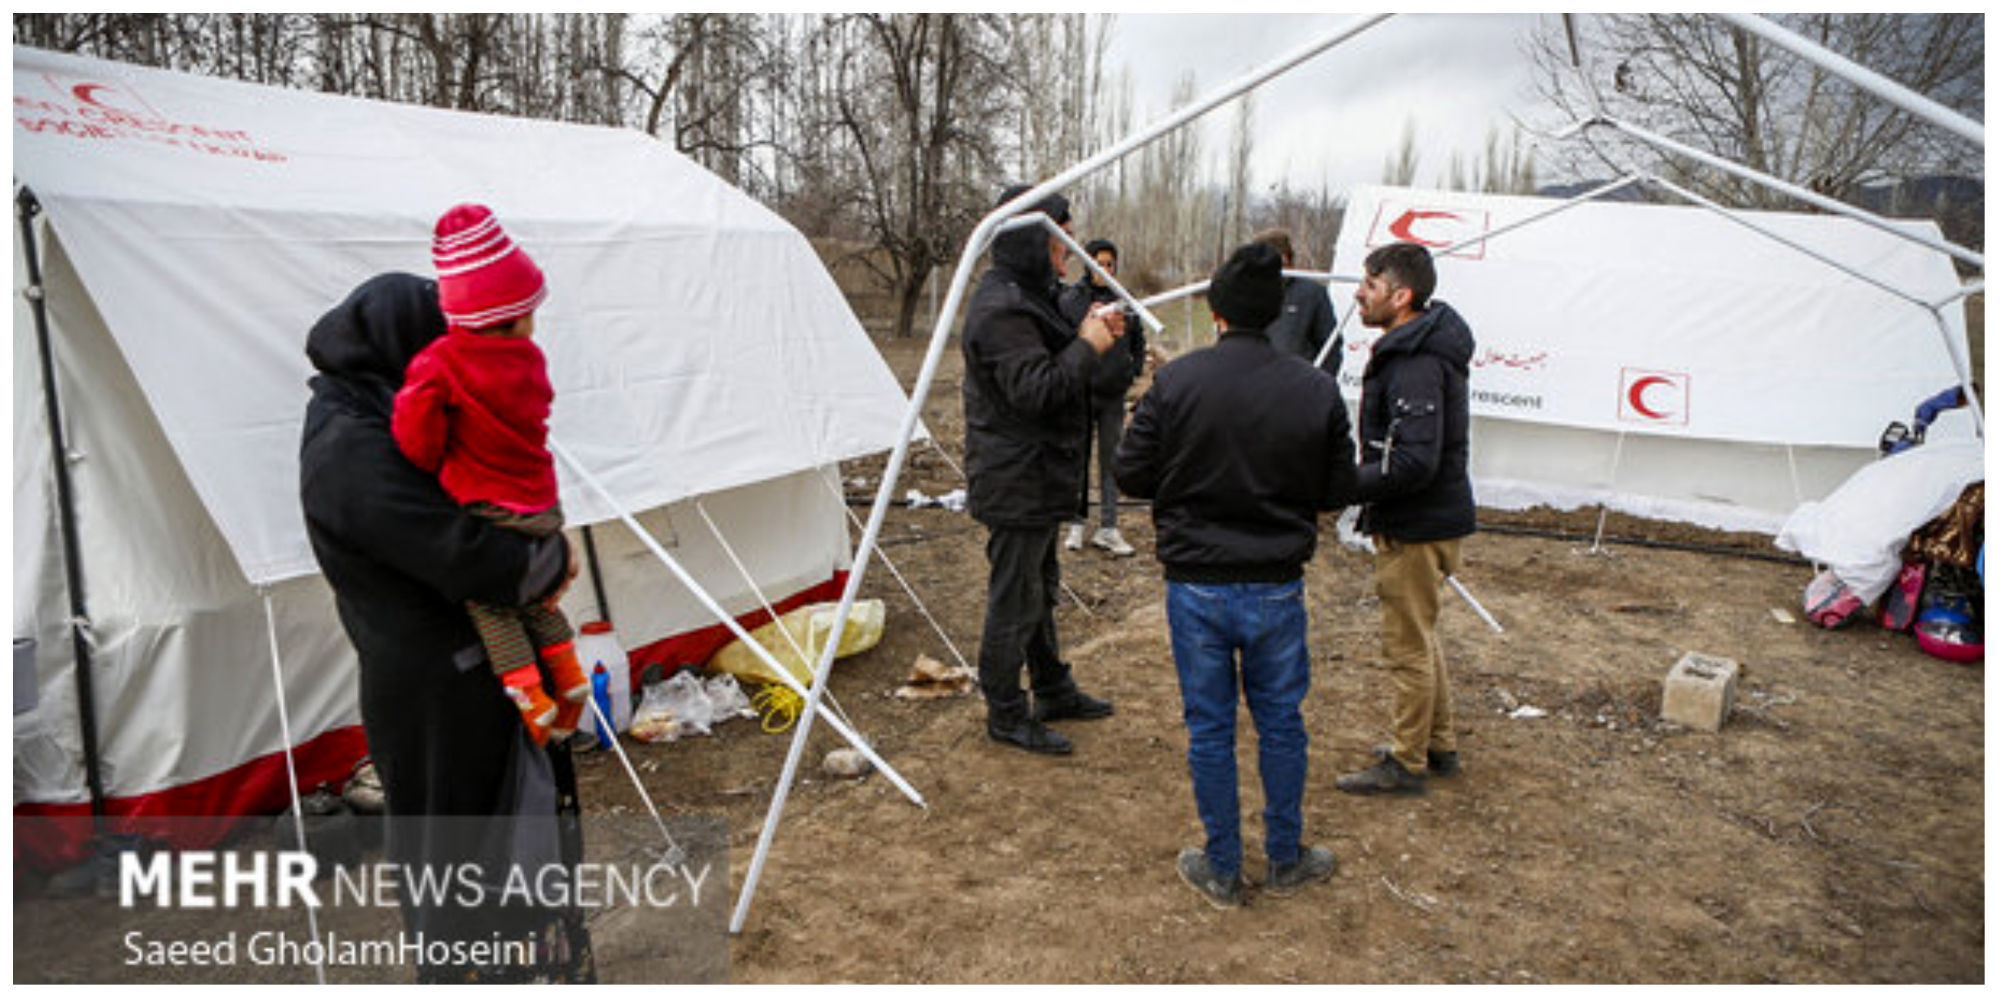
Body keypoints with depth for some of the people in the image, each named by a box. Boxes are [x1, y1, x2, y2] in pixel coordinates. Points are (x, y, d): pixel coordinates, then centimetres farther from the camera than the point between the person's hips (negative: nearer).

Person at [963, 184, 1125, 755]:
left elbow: (1052, 371, 20)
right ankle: (1005, 714, 14)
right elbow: (1035, 391, -28)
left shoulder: (1026, 297, 14)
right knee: (1015, 599, 1)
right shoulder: (1001, 310, -21)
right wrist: (1087, 346, -18)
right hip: (1015, 483, -11)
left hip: (1038, 477, 11)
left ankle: (1053, 690, 37)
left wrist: (1089, 337, 5)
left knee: (1040, 588, 22)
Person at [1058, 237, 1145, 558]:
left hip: (1114, 396, 3)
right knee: (1078, 461, 5)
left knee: (1111, 462, 6)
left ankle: (1108, 529, 12)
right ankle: (1077, 525, 15)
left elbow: (1138, 341, 19)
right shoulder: (1070, 300, -4)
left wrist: (1134, 370, 9)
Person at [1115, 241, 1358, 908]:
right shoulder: (1316, 390, -7)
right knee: (1280, 723, 17)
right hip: (1278, 586, 1)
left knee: (1209, 728, 12)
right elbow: (1338, 490, 0)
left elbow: (1132, 475, -5)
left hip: (1196, 585, -1)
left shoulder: (1175, 383, -11)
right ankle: (1284, 861, 31)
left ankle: (1222, 870, 25)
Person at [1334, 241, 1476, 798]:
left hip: (1418, 528, -11)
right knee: (1419, 637, 21)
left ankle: (1407, 764, 17)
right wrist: (1354, 481, 10)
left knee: (1408, 646, 3)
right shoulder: (1411, 349, 9)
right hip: (1418, 521, 11)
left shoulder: (1417, 365, -24)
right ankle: (1439, 746, 36)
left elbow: (1415, 463, -31)